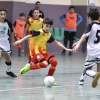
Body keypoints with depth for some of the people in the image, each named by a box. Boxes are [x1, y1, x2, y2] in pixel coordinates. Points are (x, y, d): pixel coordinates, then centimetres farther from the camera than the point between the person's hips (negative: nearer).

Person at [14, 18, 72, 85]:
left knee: (54, 62, -9)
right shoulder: (39, 32, -12)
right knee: (44, 64, -30)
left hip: (43, 51, 7)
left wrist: (66, 49, 13)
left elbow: (57, 42, 16)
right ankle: (29, 67, -9)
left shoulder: (49, 35, 9)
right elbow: (29, 36, -11)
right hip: (36, 51, -7)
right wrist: (20, 41, -19)